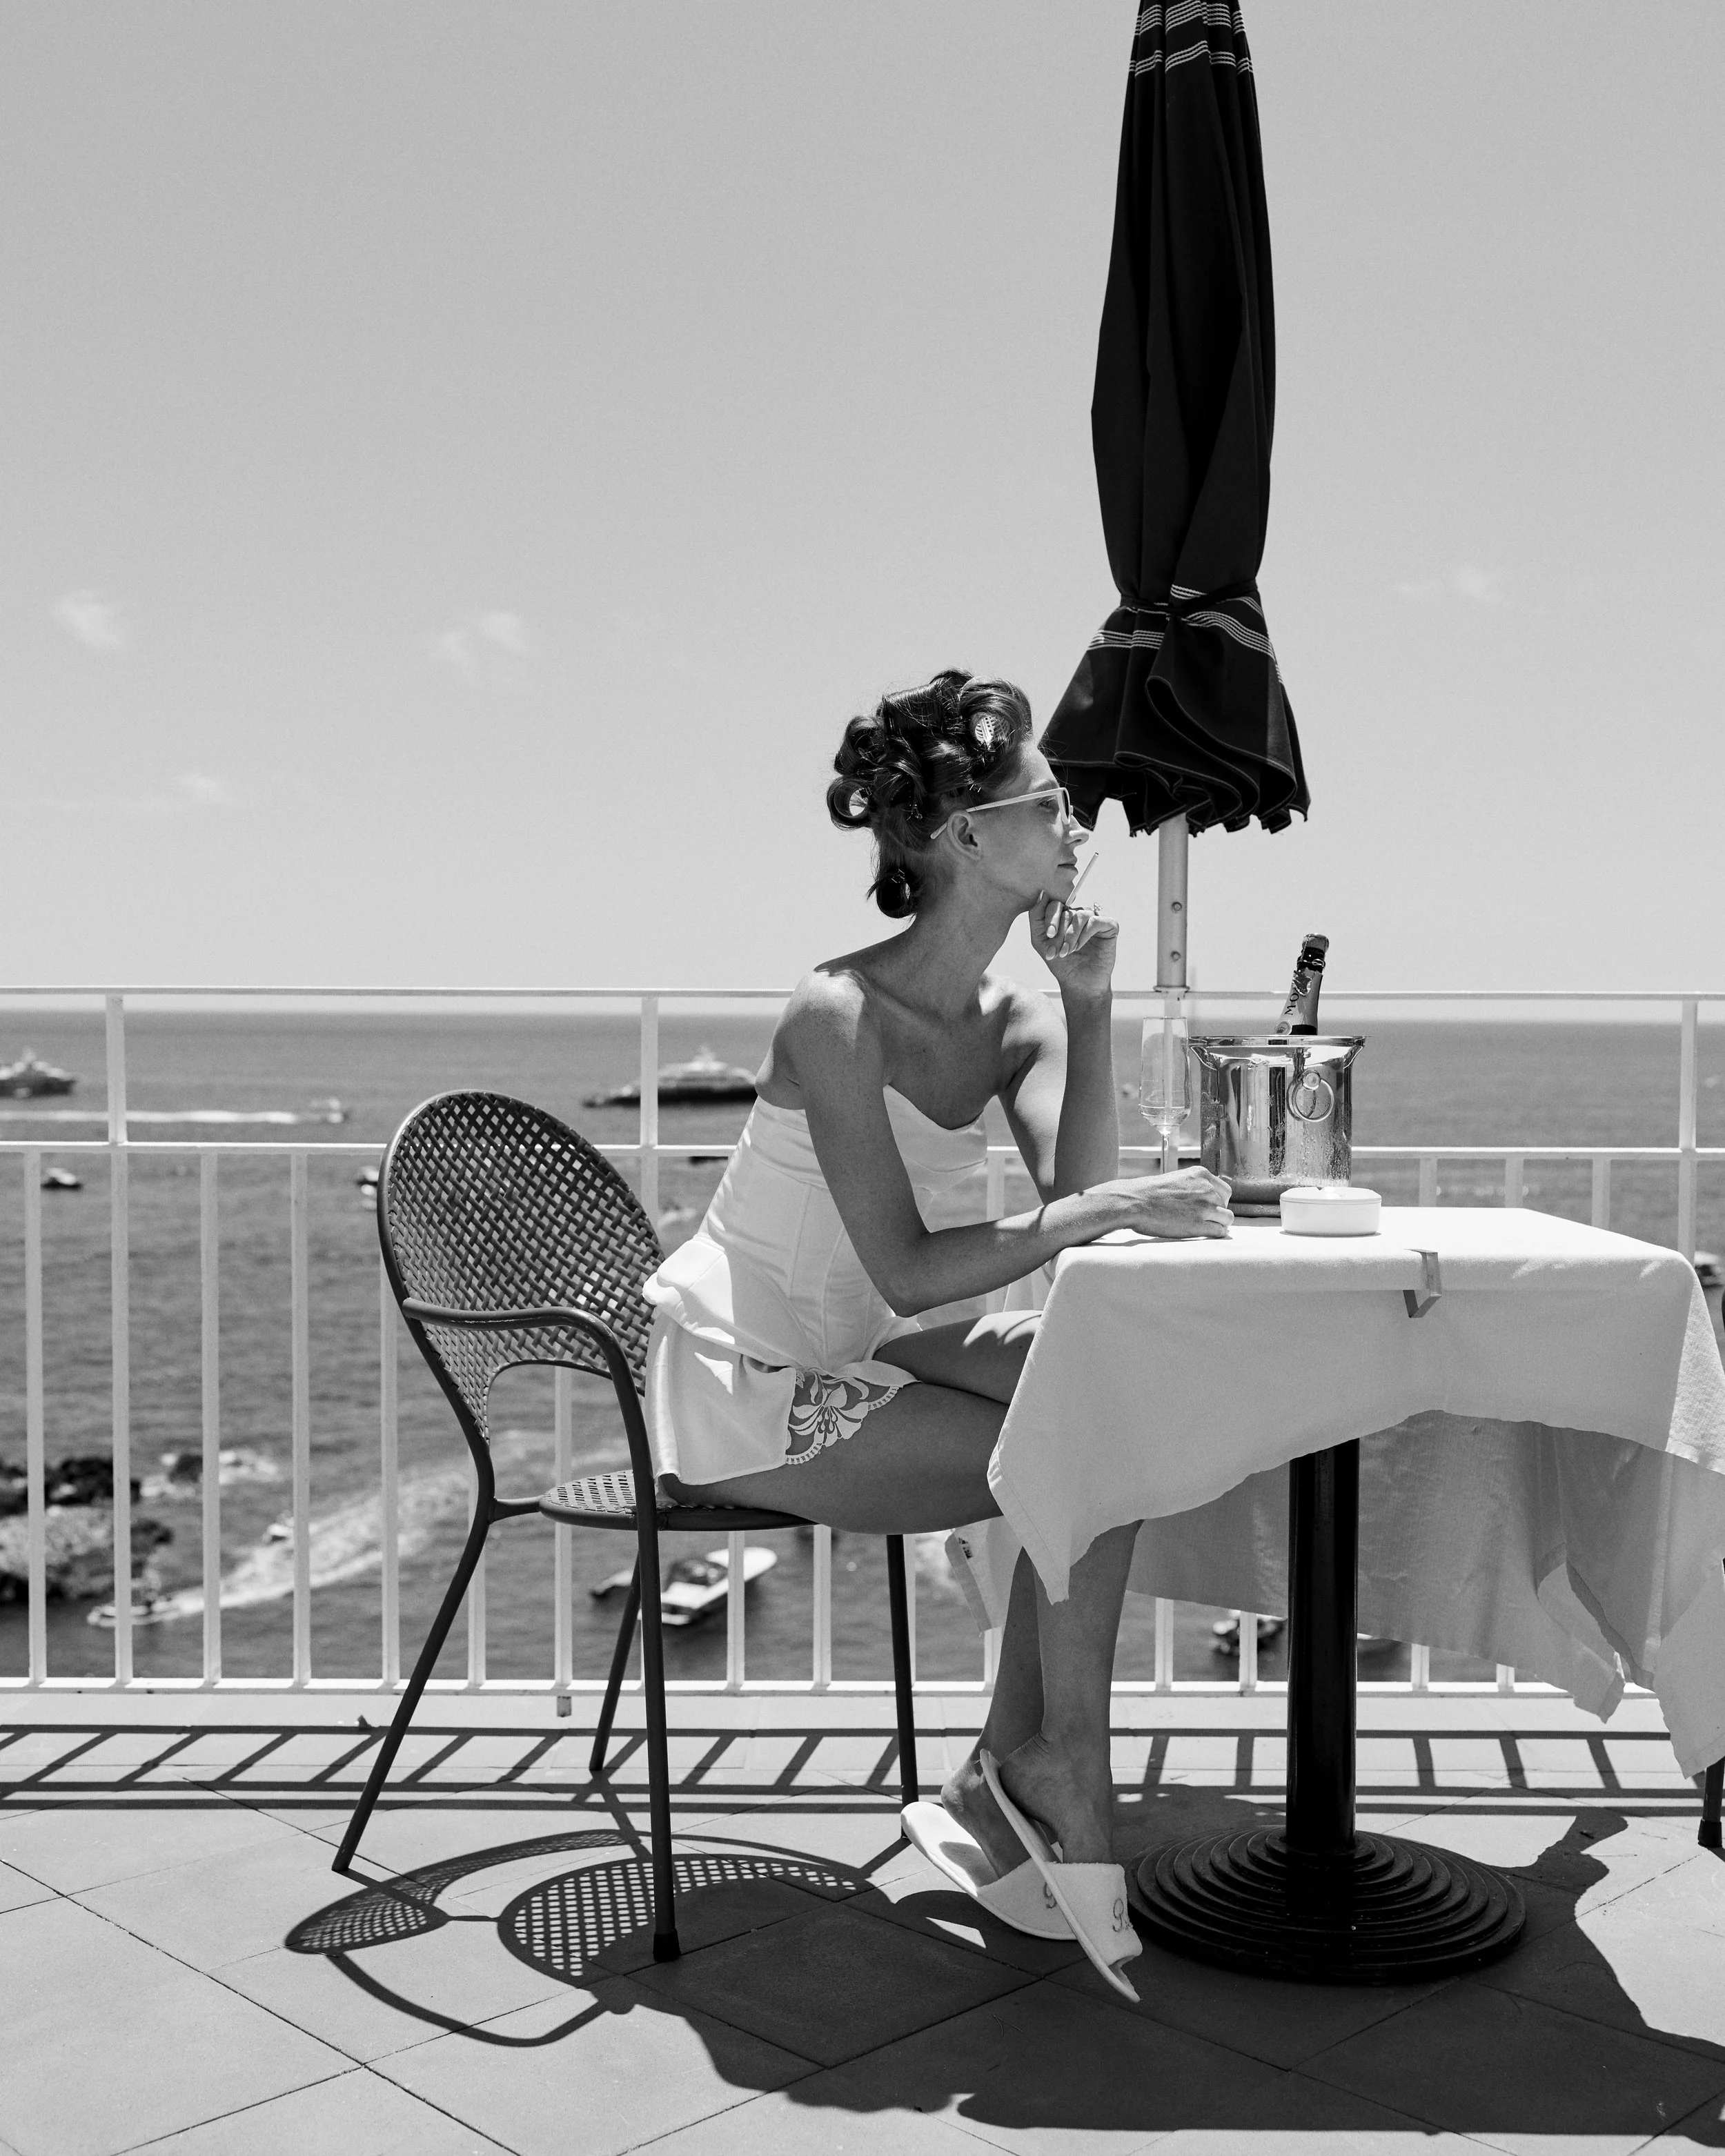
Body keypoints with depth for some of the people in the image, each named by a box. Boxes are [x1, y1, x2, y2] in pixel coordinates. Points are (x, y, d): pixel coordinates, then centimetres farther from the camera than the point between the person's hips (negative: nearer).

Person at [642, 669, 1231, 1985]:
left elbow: (1074, 1205, -11)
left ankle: (1018, 1756, -1)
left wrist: (1089, 1005, -13)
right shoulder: (841, 1014, -22)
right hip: (737, 1389, -8)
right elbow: (905, 1271, -27)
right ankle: (1069, 1779, 4)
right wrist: (1102, 1212, -31)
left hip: (840, 1355, 8)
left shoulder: (1017, 1018, 2)